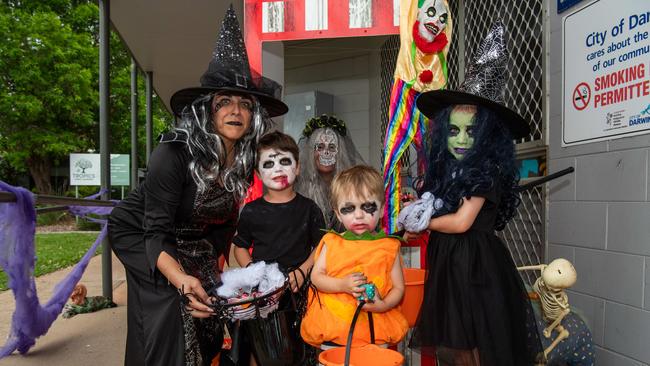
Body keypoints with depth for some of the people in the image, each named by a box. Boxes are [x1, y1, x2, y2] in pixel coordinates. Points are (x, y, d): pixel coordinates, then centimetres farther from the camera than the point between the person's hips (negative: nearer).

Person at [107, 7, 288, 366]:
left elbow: (225, 217, 2)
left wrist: (217, 262, 5)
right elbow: (156, 232, -30)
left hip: (195, 241, 5)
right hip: (139, 233, -4)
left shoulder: (246, 159, -14)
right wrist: (182, 280, -46)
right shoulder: (173, 154, -32)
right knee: (171, 310, -17)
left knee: (209, 314, -1)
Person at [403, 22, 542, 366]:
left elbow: (461, 222, -15)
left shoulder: (488, 172, -11)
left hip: (477, 262, -6)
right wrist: (417, 210, -9)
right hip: (445, 259, 7)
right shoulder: (444, 169, 9)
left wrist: (418, 220, -3)